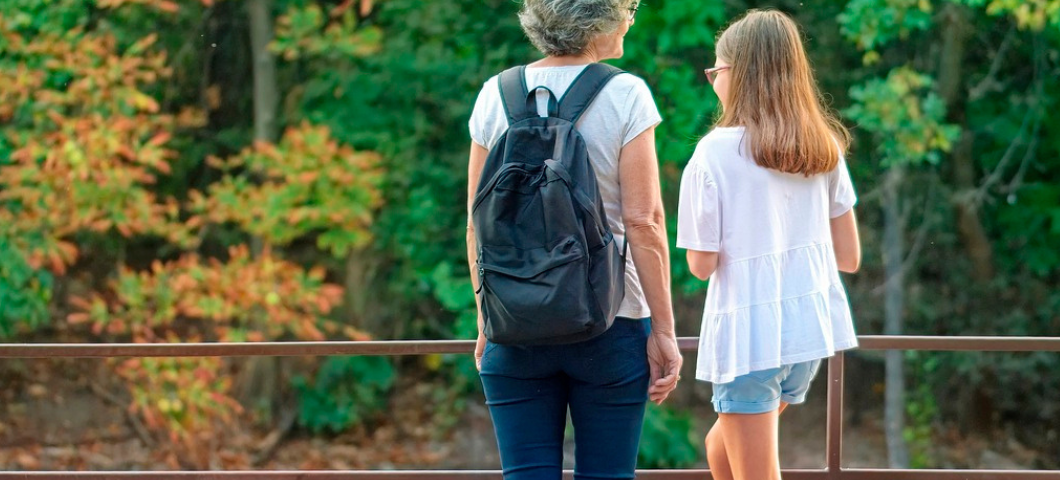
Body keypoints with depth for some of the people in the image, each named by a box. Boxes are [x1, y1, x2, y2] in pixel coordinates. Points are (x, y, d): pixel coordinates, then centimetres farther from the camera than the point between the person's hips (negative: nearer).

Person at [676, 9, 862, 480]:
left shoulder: (716, 151, -11)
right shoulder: (823, 148, 5)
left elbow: (701, 264, -8)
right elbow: (849, 257, 8)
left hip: (748, 332, -6)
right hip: (811, 327, 6)